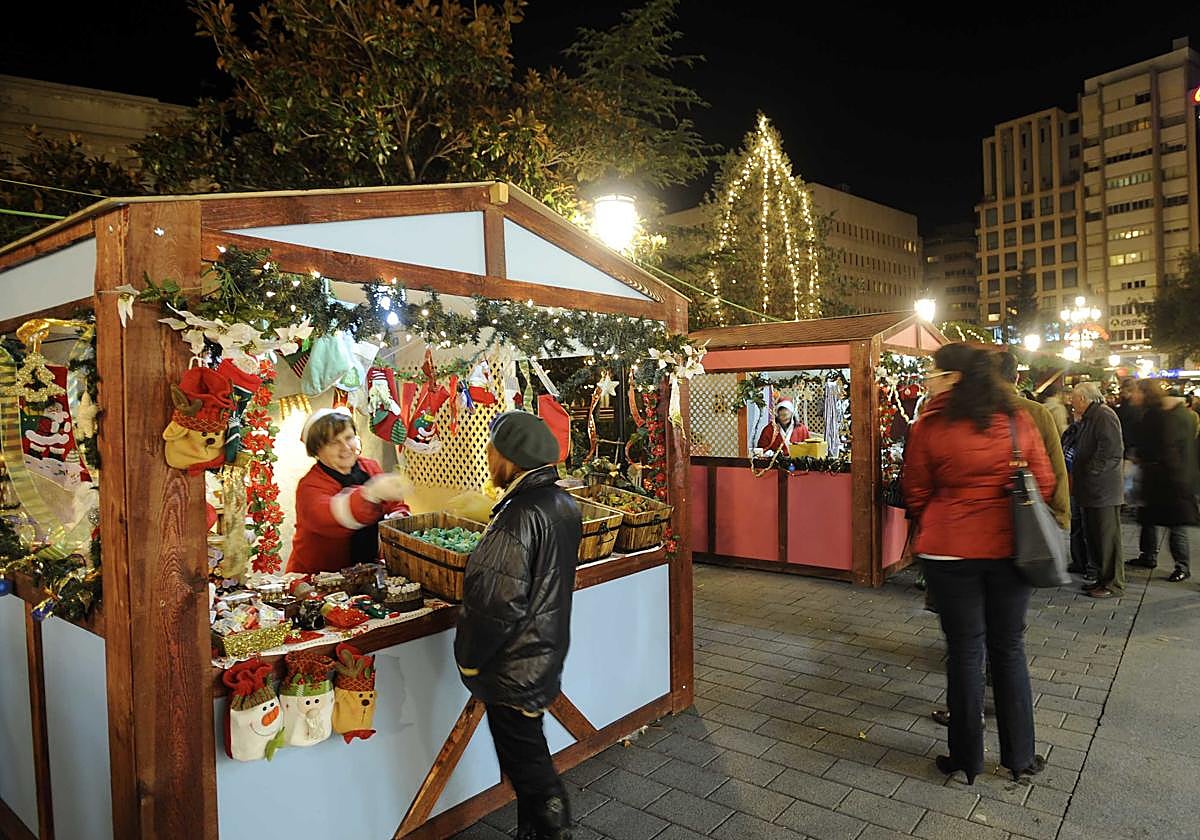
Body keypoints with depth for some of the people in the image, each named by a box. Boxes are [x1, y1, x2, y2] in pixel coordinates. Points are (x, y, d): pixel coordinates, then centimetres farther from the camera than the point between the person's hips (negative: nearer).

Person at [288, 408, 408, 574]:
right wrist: (371, 494, -51)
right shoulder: (310, 486, -13)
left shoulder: (371, 468, 6)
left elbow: (397, 506, 12)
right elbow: (326, 519, -34)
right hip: (316, 577, -5)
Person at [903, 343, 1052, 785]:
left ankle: (967, 759, 21)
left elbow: (916, 494, -2)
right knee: (1009, 650, 16)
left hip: (950, 551, -3)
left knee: (964, 651, 9)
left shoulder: (930, 425, -9)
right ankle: (1020, 757, 27)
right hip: (1009, 549, 3)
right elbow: (1044, 483, 5)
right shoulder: (1017, 420, 0)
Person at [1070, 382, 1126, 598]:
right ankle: (1102, 578, 25)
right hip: (1091, 491, 10)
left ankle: (1113, 583, 8)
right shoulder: (1089, 418, 17)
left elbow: (1112, 453, -23)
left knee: (1107, 538, -1)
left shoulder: (1104, 416, -15)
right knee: (1093, 537, 15)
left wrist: (1087, 473, -18)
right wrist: (1076, 475, 11)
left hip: (1104, 491, -10)